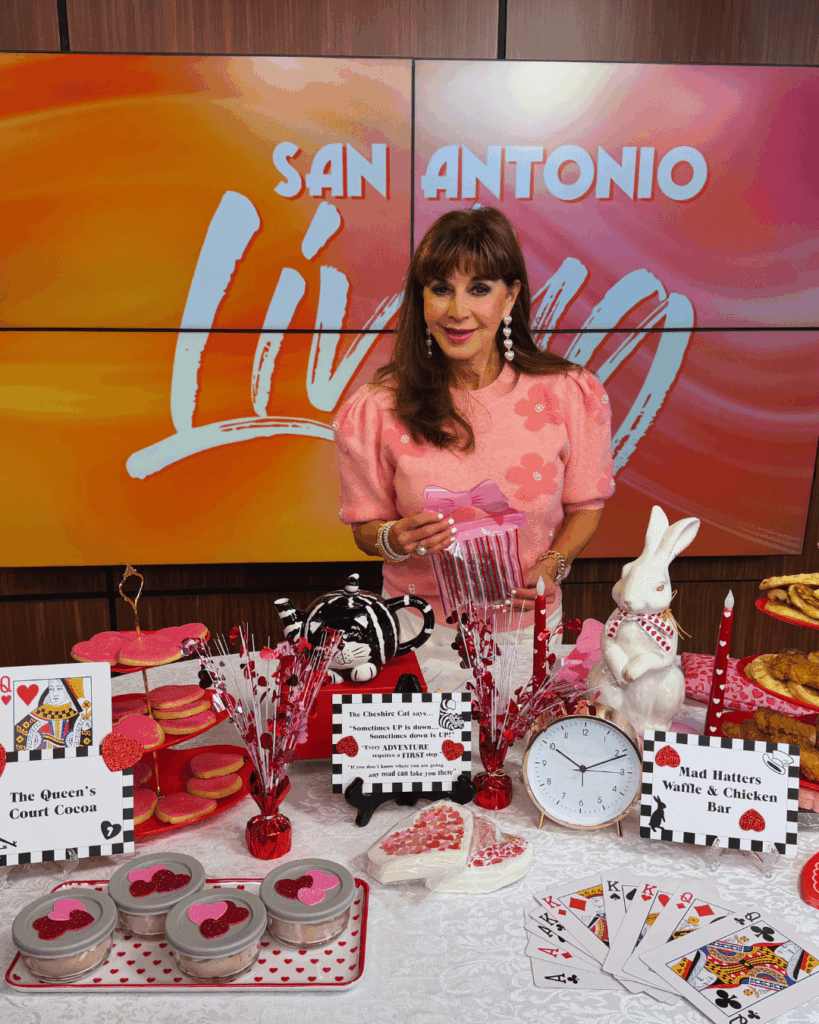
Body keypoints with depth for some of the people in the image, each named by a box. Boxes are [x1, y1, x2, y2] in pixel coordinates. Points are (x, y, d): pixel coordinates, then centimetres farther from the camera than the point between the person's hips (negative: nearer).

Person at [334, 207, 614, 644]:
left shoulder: (570, 395, -6)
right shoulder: (377, 410, -7)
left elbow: (585, 507, 7)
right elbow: (365, 529, 3)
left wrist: (551, 566, -10)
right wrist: (394, 540, -18)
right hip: (419, 629, 0)